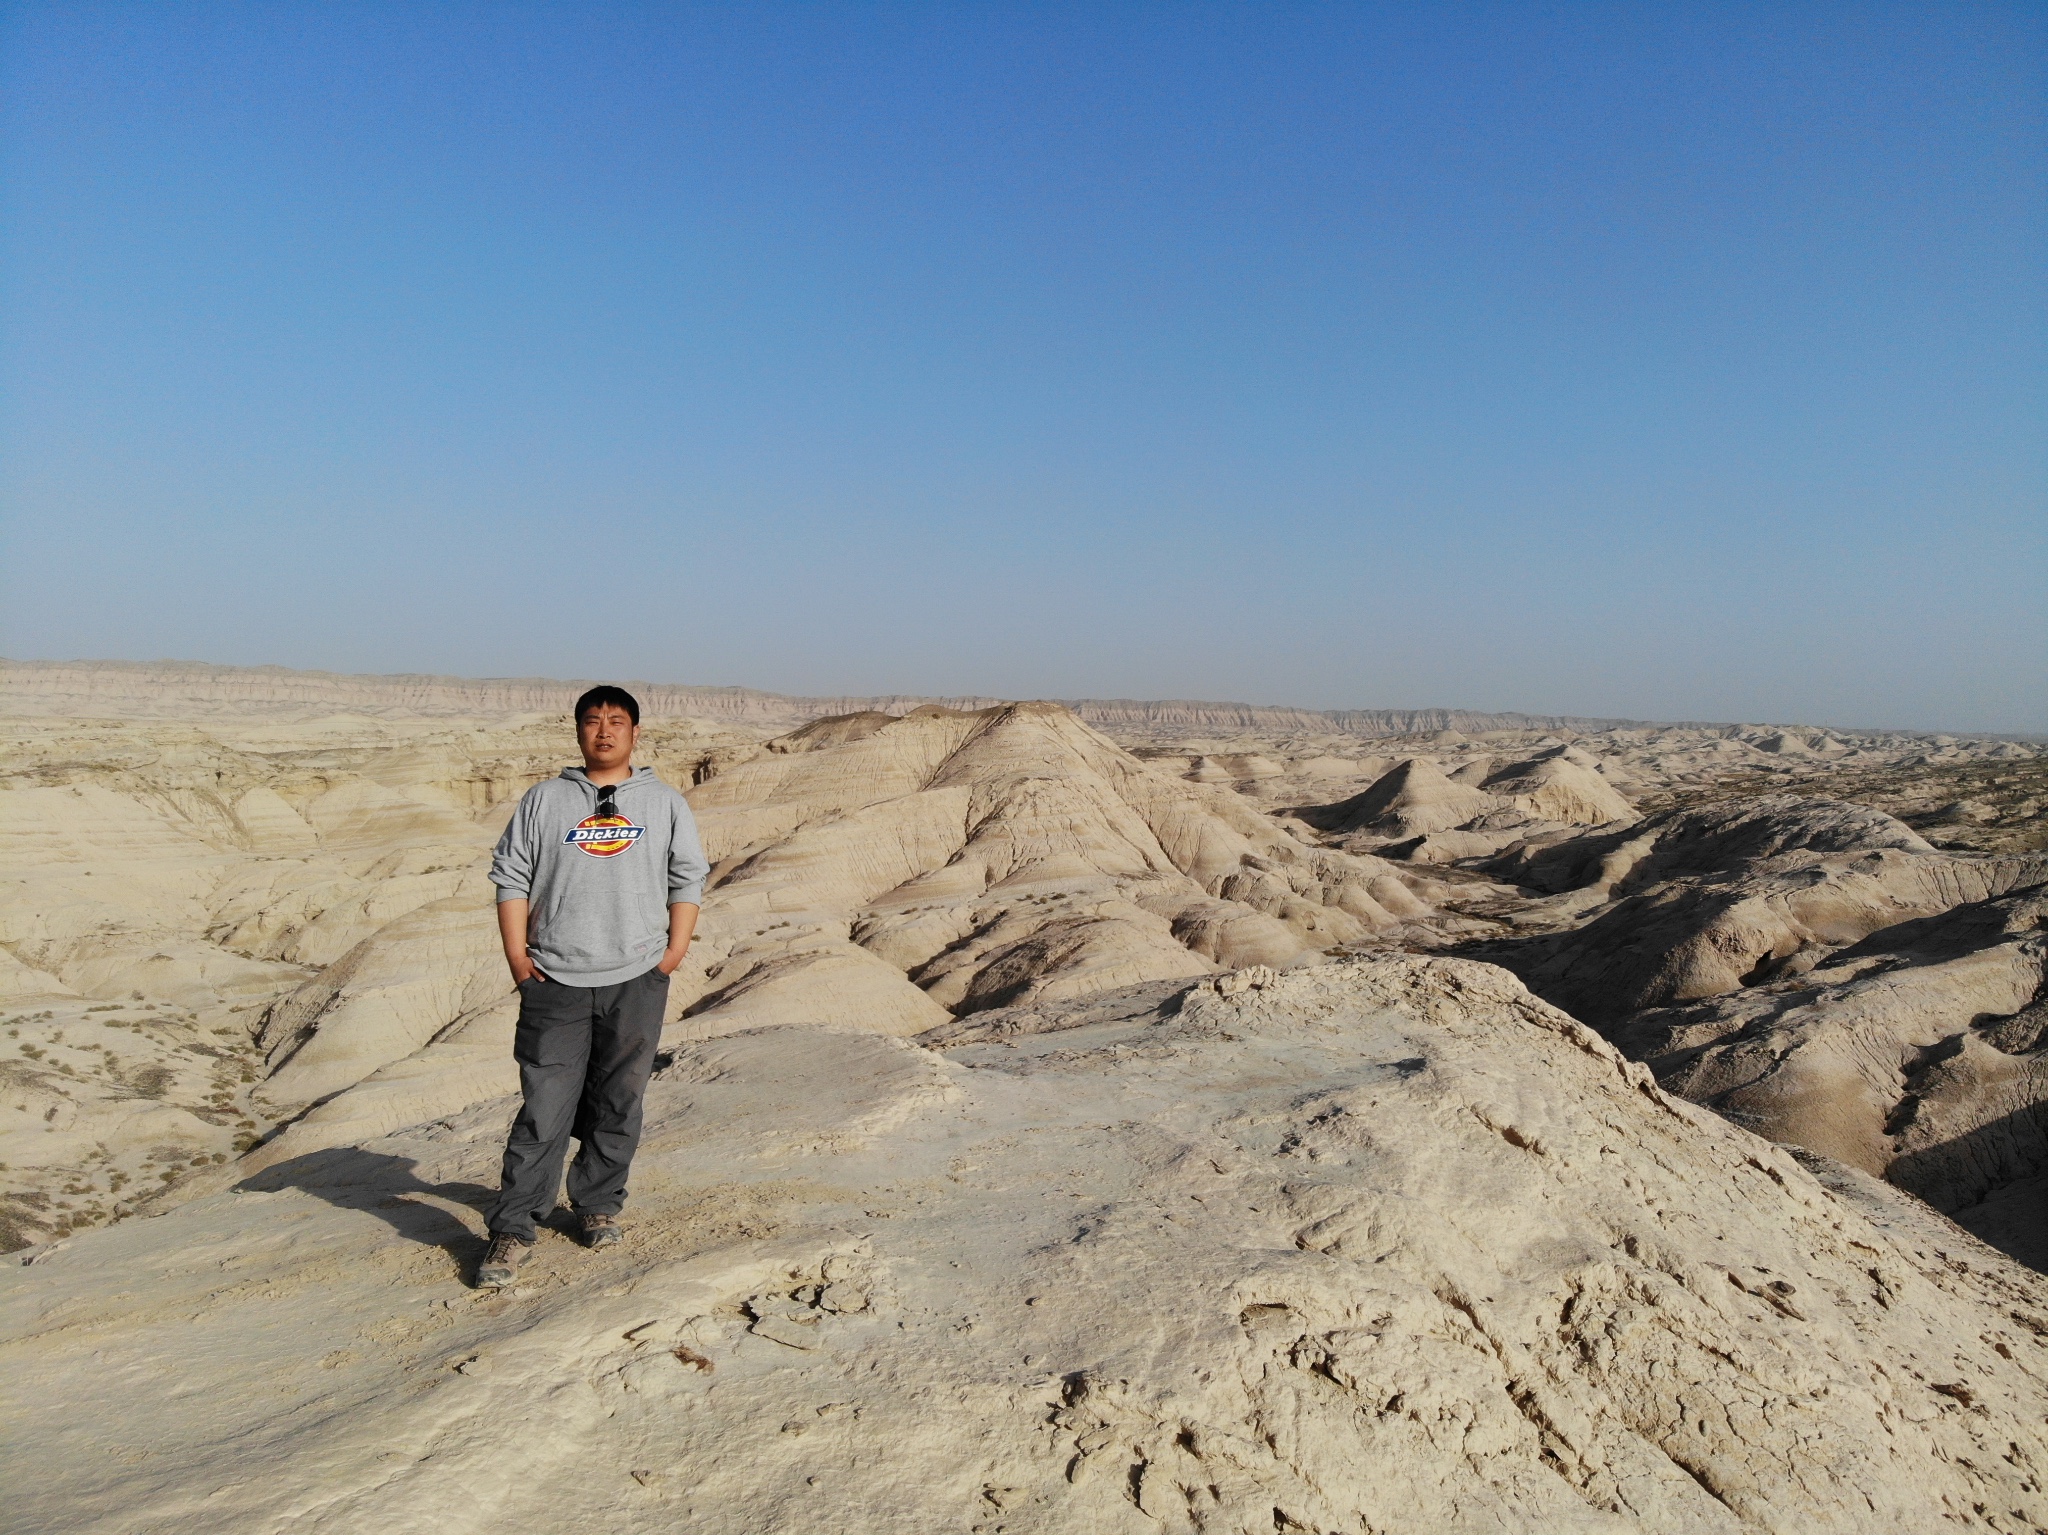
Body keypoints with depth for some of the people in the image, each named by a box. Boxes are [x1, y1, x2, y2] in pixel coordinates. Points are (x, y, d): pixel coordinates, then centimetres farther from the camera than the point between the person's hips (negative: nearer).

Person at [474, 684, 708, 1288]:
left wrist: (674, 952, 2)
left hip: (637, 982, 1)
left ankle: (598, 1206, 27)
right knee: (544, 1110, -2)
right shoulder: (544, 800, 7)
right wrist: (517, 958, 0)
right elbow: (511, 879, 7)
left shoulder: (664, 802, 8)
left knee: (617, 1105, 10)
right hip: (555, 983, -1)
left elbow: (688, 879, 11)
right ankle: (512, 1231, 7)